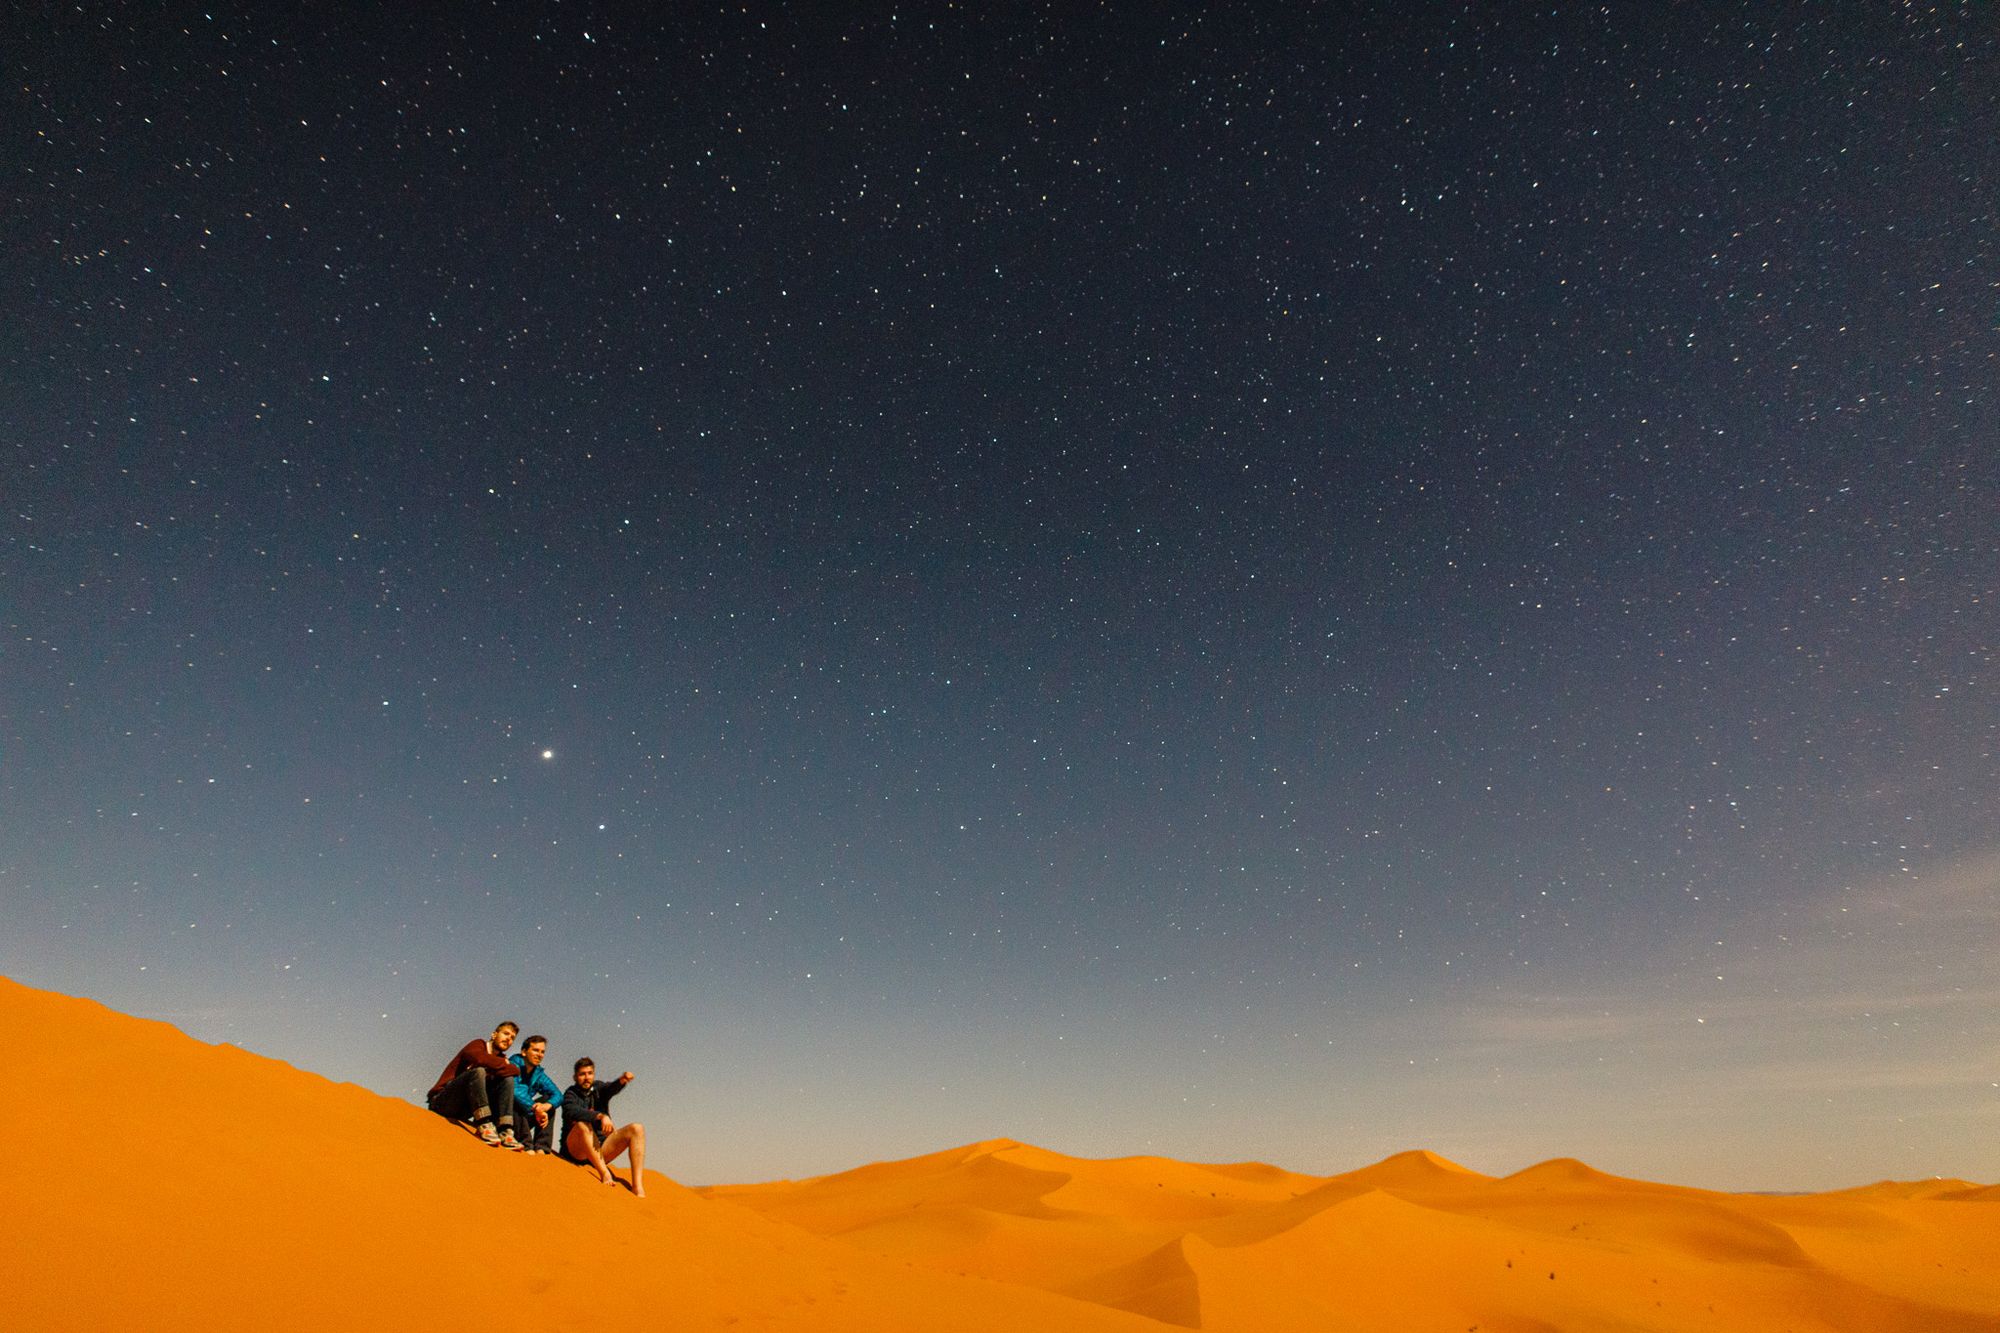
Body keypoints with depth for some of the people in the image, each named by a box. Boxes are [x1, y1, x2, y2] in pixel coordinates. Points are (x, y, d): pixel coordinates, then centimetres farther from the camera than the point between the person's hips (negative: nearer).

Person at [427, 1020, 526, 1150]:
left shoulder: (501, 1058, 15)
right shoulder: (479, 1044, 0)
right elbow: (477, 1057, -25)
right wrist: (503, 1064, -13)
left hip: (464, 1111, 6)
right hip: (442, 1101, -6)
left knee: (507, 1079, -10)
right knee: (478, 1071, -29)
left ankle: (505, 1131, -25)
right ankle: (485, 1125, -38)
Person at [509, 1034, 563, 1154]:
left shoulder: (539, 1074, 8)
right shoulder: (515, 1064, -11)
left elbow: (558, 1095, -3)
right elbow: (514, 1090, -29)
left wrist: (545, 1106, -26)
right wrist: (536, 1109, -30)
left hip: (523, 1118, 7)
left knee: (549, 1100, -5)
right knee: (517, 1102, -30)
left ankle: (541, 1147, -15)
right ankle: (526, 1145, -30)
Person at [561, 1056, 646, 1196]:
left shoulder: (598, 1088, 12)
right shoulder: (571, 1094, -1)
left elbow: (611, 1089, -12)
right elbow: (573, 1112, -24)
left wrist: (622, 1080, -38)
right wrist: (600, 1116, -41)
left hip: (600, 1149, 5)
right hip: (575, 1150, -5)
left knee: (637, 1129, -14)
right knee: (583, 1125, -34)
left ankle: (638, 1187, -27)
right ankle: (605, 1173, -37)